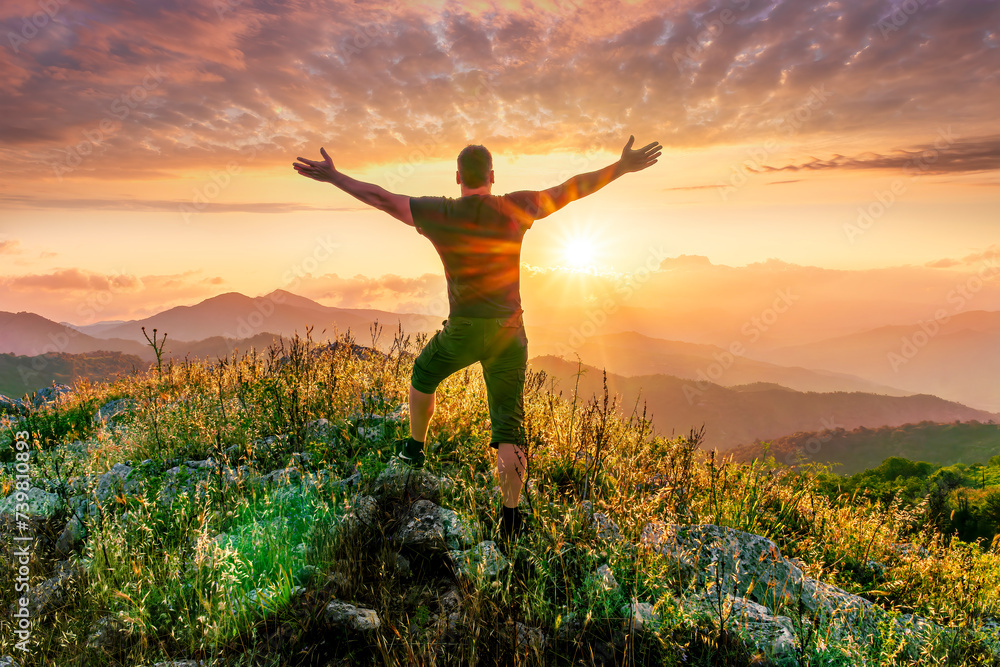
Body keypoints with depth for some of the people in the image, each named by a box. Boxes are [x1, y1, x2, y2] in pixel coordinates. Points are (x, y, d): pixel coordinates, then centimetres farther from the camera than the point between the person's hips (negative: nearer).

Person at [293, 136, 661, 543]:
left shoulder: (440, 214, -7)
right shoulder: (515, 209, -5)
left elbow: (380, 198, -2)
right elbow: (570, 189, 1)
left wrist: (333, 177, 10)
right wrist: (623, 167, 9)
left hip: (464, 331, 0)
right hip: (510, 331, 1)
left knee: (424, 375, 31)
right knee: (508, 425, 5)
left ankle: (415, 448, 46)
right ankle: (510, 515, 6)